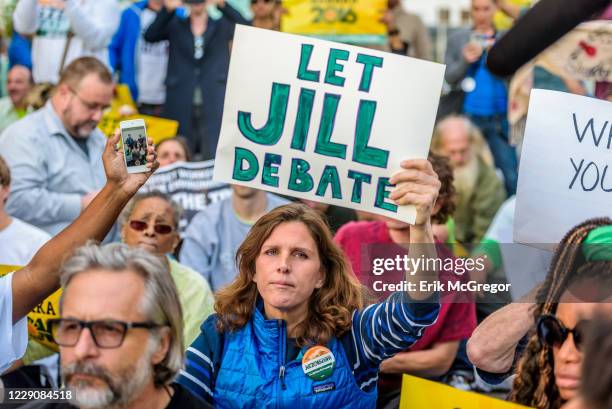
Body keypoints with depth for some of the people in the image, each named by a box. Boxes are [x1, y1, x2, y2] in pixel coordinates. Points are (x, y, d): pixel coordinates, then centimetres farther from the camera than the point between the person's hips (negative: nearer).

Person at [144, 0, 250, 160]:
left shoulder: (222, 25, 10)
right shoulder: (175, 25, 12)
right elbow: (150, 36, -3)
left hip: (213, 100, -2)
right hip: (181, 102, 2)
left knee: (214, 152, -13)